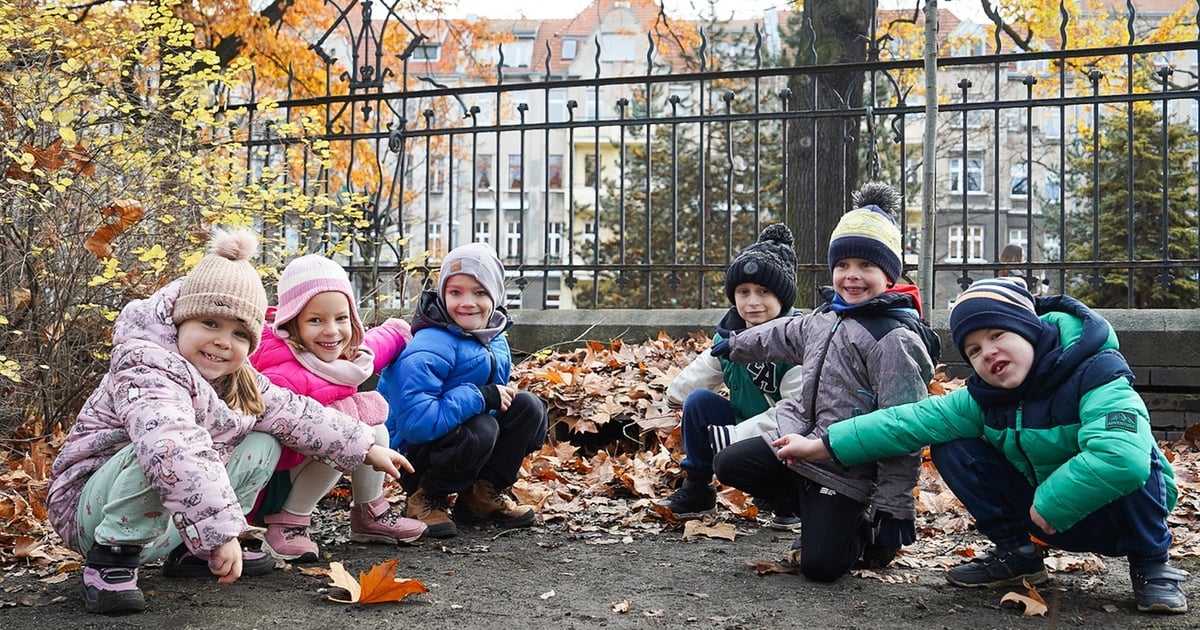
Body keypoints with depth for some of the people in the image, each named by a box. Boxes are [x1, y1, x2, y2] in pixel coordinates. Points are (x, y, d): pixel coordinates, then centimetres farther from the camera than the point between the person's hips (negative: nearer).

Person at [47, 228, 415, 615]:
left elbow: (293, 413, 9)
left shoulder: (236, 381, 4)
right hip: (91, 507, -9)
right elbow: (174, 448, -44)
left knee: (262, 444, 5)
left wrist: (366, 447, 6)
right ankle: (111, 559, -19)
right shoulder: (147, 368, -27)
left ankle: (189, 551, 9)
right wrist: (221, 530, -50)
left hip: (164, 522, 9)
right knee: (159, 452, -38)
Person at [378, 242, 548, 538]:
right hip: (412, 454, -8)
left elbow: (501, 397, 16)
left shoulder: (495, 341, 2)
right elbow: (415, 422, -35)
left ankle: (483, 494, 3)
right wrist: (480, 397, -32)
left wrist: (503, 396, -8)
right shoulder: (429, 350, -25)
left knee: (528, 406, -9)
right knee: (480, 429, -34)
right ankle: (425, 499, -8)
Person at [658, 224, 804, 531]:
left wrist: (738, 435, -30)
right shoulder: (730, 332, -3)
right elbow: (707, 368, 19)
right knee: (699, 400, -10)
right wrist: (676, 393, 29)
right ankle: (696, 489, 5)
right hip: (740, 427, 7)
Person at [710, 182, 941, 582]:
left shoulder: (895, 339, -18)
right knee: (729, 465, 1)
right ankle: (823, 519, 12)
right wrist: (736, 345, 46)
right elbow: (786, 335, 32)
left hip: (847, 469, -8)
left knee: (820, 564, -16)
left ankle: (864, 531, 20)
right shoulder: (828, 317, 9)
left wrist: (895, 507, -21)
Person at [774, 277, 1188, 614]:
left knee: (1128, 465, -37)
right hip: (1048, 515, 4)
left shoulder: (1096, 373, -28)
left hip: (1122, 510, -4)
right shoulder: (984, 398, -10)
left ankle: (1150, 565, -8)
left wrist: (1048, 504, -33)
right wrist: (823, 447, -18)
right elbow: (910, 421, -13)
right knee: (953, 450, -10)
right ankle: (1016, 554, 5)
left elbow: (1122, 457, -45)